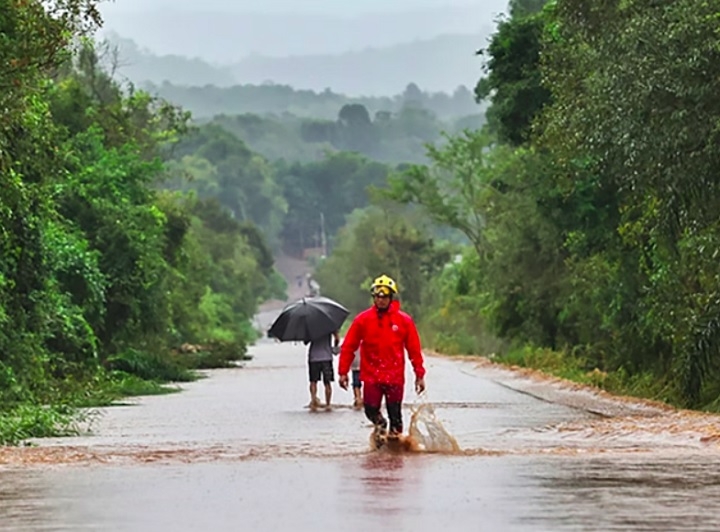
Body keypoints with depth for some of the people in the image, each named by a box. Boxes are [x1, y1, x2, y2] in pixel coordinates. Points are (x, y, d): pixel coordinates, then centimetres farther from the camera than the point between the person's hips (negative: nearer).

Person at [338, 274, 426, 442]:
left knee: (395, 415, 2)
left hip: (395, 376, 0)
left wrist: (419, 375, 2)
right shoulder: (363, 320, -1)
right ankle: (380, 424, 30)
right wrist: (343, 372, -1)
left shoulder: (404, 321, -1)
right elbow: (348, 347, 3)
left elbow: (414, 350, 3)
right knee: (371, 409, -3)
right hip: (371, 376, 0)